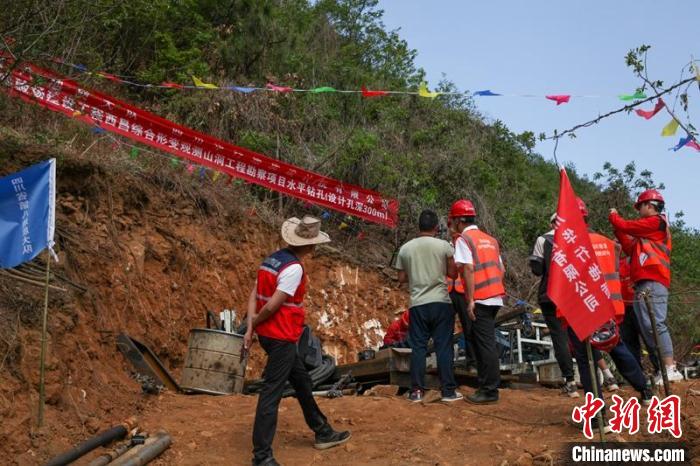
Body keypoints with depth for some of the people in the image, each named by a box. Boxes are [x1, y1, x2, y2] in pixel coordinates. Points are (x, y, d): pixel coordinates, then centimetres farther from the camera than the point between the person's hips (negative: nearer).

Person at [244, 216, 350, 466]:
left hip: (272, 335, 10)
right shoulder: (294, 268, -19)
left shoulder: (273, 259, 8)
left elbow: (254, 295, 4)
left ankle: (323, 433, 36)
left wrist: (250, 328, -1)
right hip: (281, 338, -10)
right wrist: (255, 322, -4)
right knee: (271, 394, -5)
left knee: (302, 381, 21)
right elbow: (272, 306, -21)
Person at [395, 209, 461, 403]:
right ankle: (448, 390, 5)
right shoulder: (444, 246, -2)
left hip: (417, 304, 2)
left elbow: (402, 278, 9)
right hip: (441, 302, -2)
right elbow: (453, 273, 2)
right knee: (444, 346, 3)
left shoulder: (405, 248, 4)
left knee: (418, 347, 6)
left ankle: (417, 391, 6)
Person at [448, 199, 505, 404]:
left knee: (485, 343, -4)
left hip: (480, 299, -8)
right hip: (495, 297, 8)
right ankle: (485, 383, 20)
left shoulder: (463, 239, -6)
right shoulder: (490, 240, 17)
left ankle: (490, 391, 1)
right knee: (477, 338, 16)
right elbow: (501, 270, 16)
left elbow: (468, 269, -16)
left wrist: (470, 299, -16)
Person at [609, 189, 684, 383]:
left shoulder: (656, 222, -1)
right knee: (647, 327, 6)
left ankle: (670, 369, -21)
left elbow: (626, 226, -3)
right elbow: (631, 248, 26)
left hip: (652, 283, -10)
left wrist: (613, 216, 16)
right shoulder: (649, 231, 27)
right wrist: (618, 230, 24)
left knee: (654, 325, -18)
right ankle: (663, 370, 4)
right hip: (645, 284, 10)